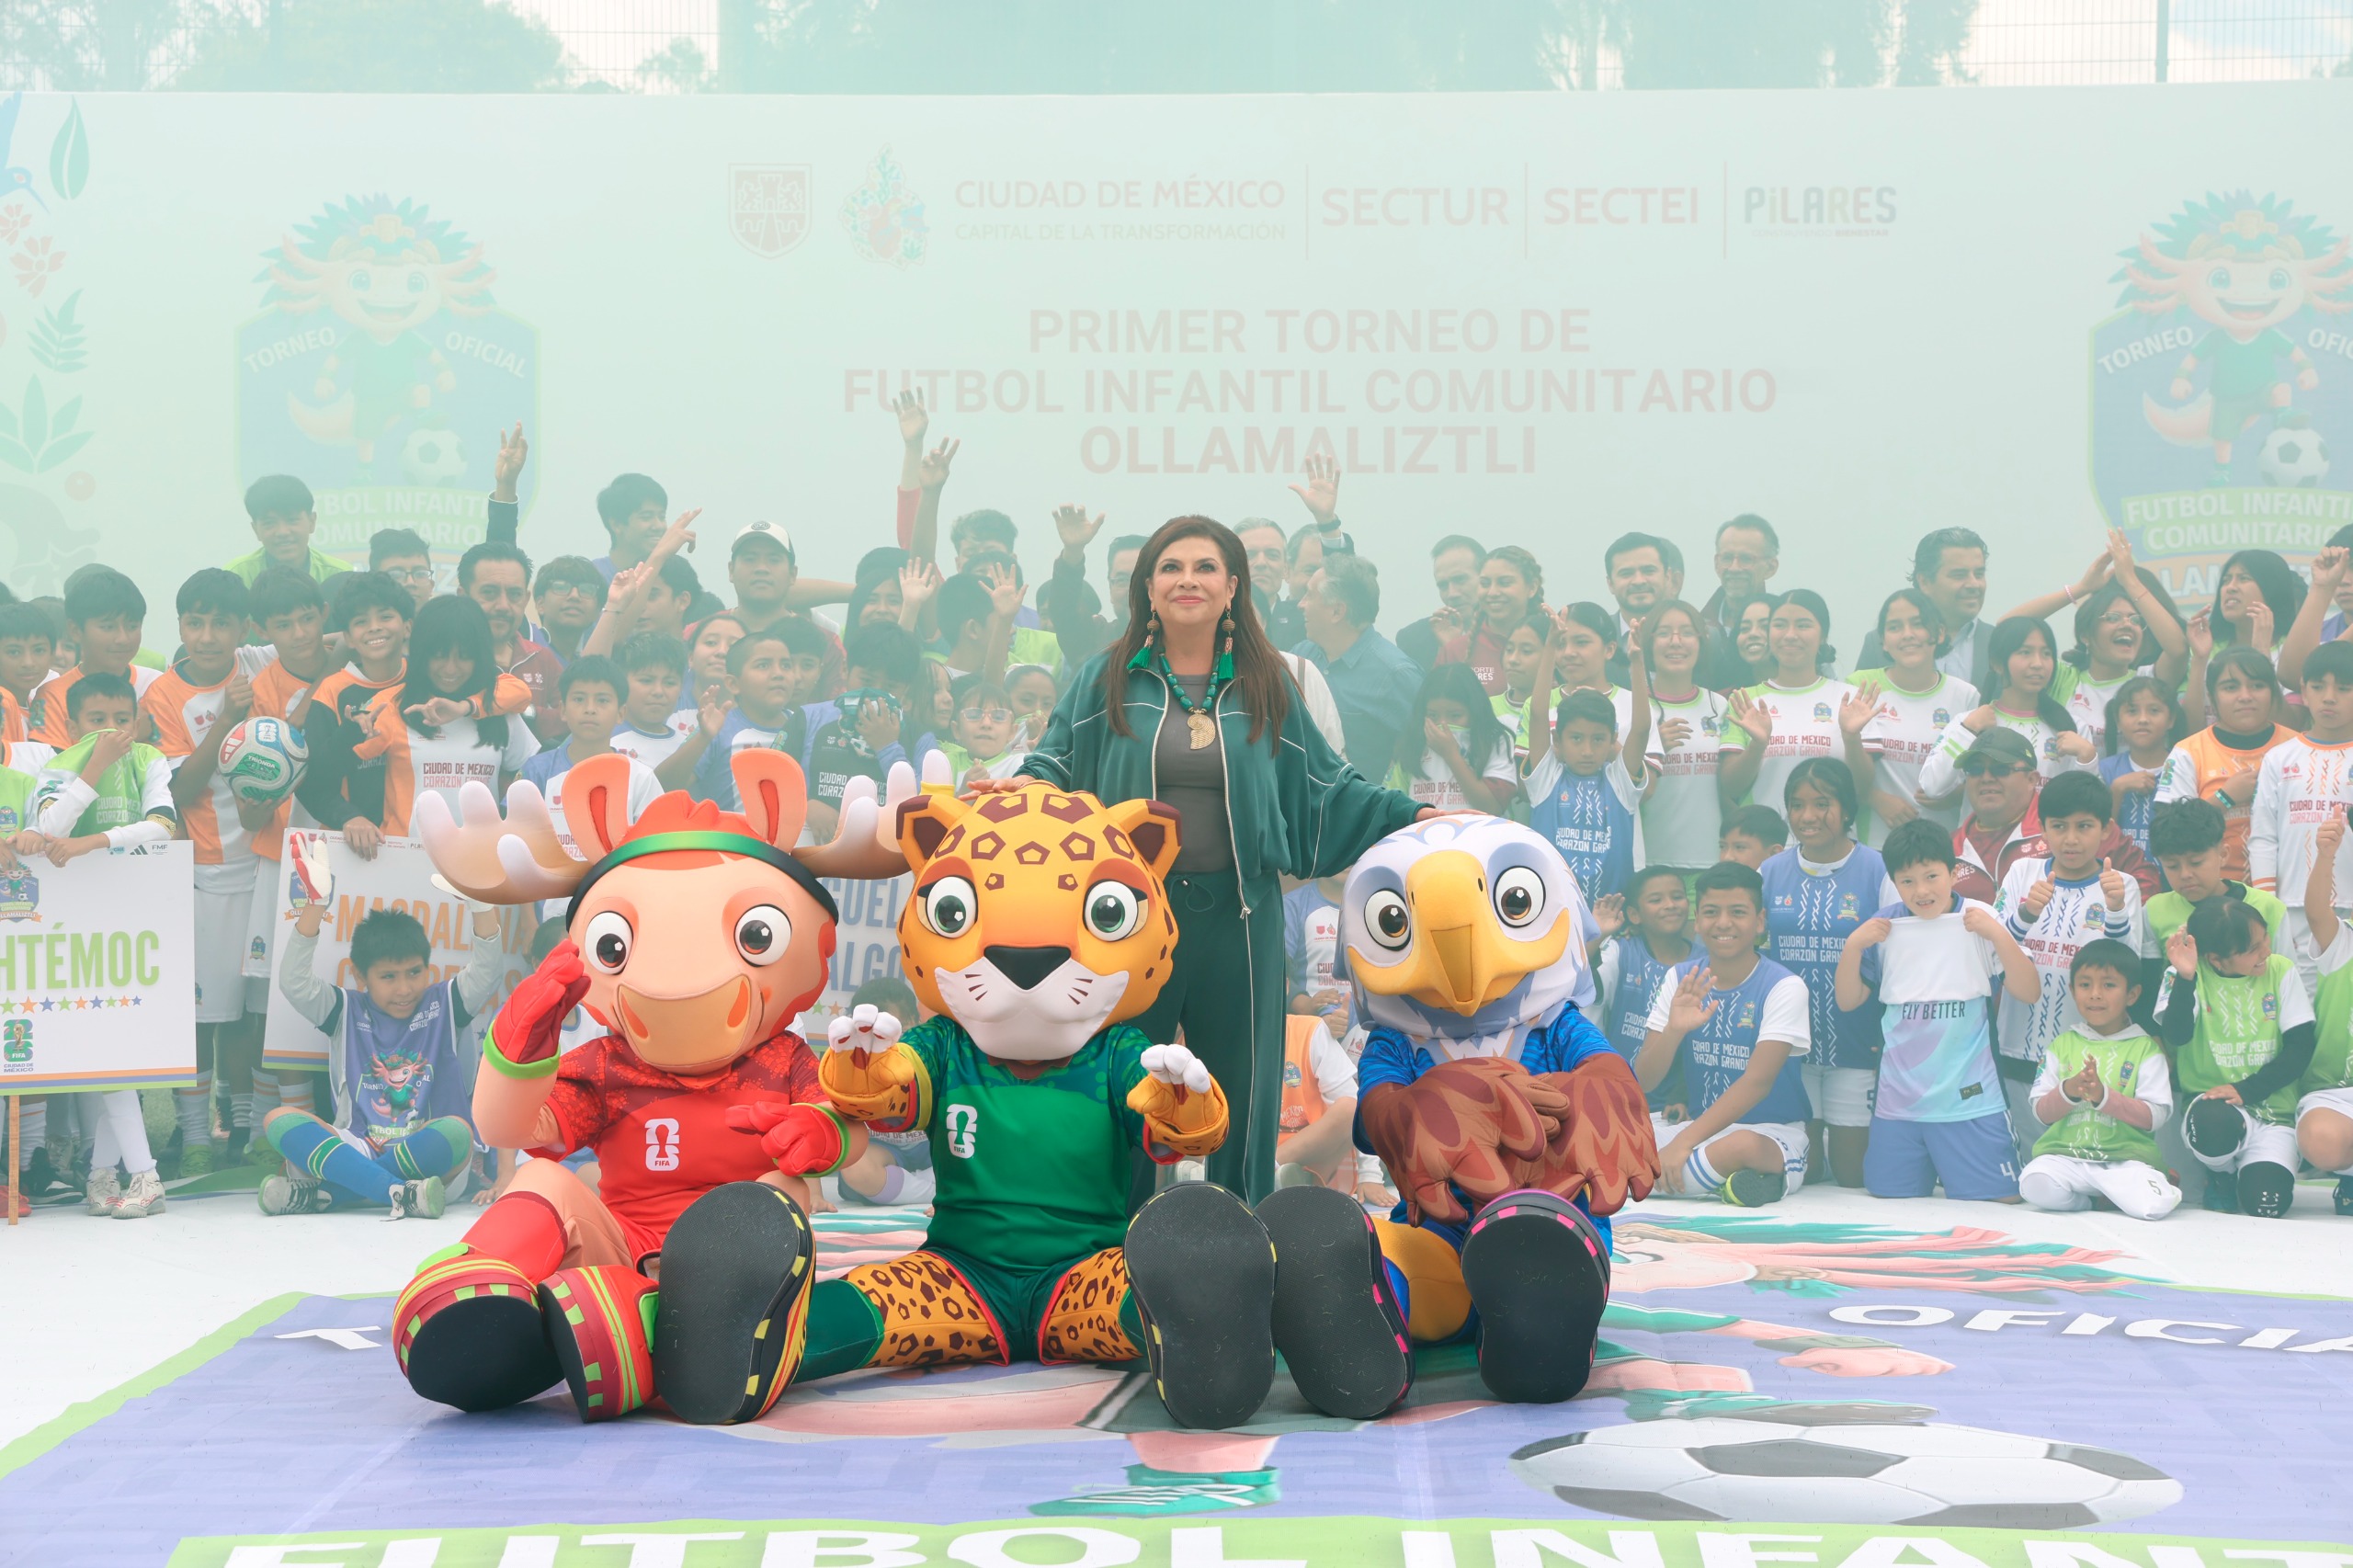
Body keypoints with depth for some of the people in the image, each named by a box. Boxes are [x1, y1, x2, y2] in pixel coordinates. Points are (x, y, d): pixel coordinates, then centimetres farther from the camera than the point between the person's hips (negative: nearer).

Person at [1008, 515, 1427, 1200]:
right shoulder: (1107, 680, 5)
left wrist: (1411, 815, 6)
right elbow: (1058, 763, 4)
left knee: (1244, 1088, 5)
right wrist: (1027, 785, -18)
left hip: (1236, 917, 1)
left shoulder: (1265, 686, 9)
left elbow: (1323, 788, 13)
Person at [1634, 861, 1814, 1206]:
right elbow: (1644, 1081, -1)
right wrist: (1674, 1029, -22)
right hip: (1699, 1127, 4)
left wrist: (1683, 1142, -29)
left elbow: (1758, 1081, -19)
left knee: (1743, 1144, -41)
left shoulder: (1783, 987, -9)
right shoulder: (1680, 980, 5)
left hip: (1771, 1133, -4)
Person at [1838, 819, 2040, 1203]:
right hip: (1898, 1098, 3)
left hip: (1968, 1097, -3)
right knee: (1886, 1198, 9)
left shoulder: (1979, 921, -5)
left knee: (2001, 1201, -5)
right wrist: (1853, 947, -8)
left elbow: (2027, 991, -8)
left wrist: (1997, 934, -20)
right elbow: (1848, 1000, 8)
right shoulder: (1883, 928, 3)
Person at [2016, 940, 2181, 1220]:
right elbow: (2041, 1113, 8)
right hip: (2065, 1154, 2)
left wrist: (2104, 1096, -18)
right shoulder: (2063, 1045, 14)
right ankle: (2091, 1200, -1)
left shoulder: (2145, 1049, 7)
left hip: (2125, 1157, -2)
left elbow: (2154, 1117, -4)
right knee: (2035, 1185, -32)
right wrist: (2068, 1091, -14)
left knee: (2153, 1205, -32)